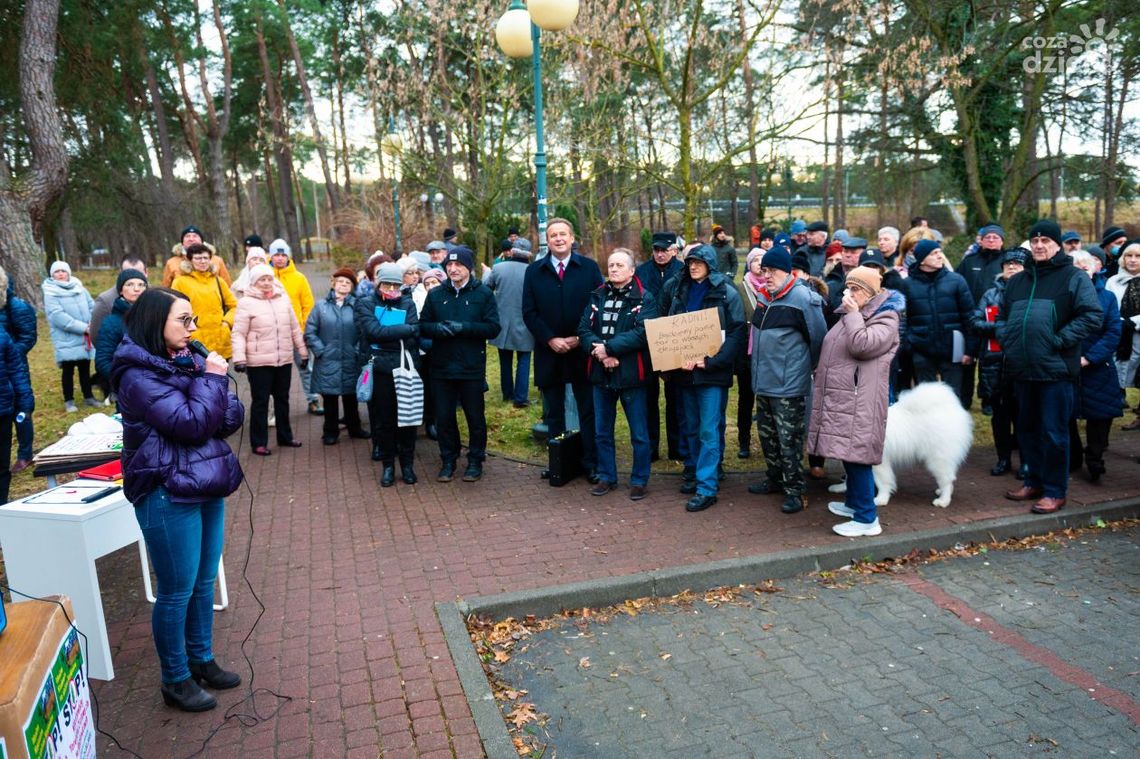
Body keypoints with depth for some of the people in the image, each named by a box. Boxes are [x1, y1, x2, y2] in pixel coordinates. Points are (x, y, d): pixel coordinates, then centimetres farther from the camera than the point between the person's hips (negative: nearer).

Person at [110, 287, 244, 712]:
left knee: (204, 583, 17)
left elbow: (233, 418, 5)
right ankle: (175, 680, 21)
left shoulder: (187, 362, 9)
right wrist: (212, 379, -12)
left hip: (206, 487, 8)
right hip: (168, 496, -8)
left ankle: (201, 660, 34)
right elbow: (193, 425, -22)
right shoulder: (138, 376, -15)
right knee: (176, 591, 4)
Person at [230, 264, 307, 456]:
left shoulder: (283, 299, 7)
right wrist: (239, 358, -17)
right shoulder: (246, 302, -6)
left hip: (284, 360, 5)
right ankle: (259, 442, 12)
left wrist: (303, 352, 13)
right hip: (259, 362, -5)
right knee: (260, 401, 3)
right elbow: (239, 334, -9)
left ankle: (285, 436, 29)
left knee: (282, 399, 16)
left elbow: (295, 328, 13)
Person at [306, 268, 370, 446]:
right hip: (327, 362, 0)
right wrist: (320, 351, -8)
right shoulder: (321, 306, 0)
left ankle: (354, 428, 30)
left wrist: (358, 351, -11)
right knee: (330, 398, 8)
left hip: (350, 362, 1)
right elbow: (310, 333, 0)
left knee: (350, 397, 14)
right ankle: (330, 432, 22)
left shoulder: (356, 306, 1)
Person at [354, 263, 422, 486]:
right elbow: (374, 331, -14)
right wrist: (405, 329, -12)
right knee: (383, 421, 7)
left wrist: (387, 335, -13)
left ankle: (407, 464, 21)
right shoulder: (365, 304, 3)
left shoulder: (407, 304, 8)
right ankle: (388, 465, 21)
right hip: (380, 370, -1)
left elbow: (414, 336, -6)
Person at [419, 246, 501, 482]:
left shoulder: (483, 293, -2)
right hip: (442, 367, 3)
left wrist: (463, 327, -20)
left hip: (472, 368, -3)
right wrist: (438, 328, -15)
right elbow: (423, 326, 7)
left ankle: (475, 461, 25)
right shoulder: (436, 294, 7)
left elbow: (493, 327, -9)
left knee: (475, 418, 9)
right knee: (443, 417, 10)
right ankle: (448, 461, 26)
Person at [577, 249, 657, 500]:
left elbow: (642, 333, -19)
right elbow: (584, 329, -1)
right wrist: (599, 351, -19)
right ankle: (607, 477, 28)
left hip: (631, 374, -4)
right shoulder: (597, 296, 8)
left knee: (639, 434, 5)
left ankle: (639, 480, 20)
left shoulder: (644, 299, -5)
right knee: (602, 432, 14)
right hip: (601, 373, 5)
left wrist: (609, 348, -21)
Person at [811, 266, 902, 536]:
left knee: (856, 455, -9)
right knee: (848, 453, 17)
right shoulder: (850, 316, 21)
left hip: (860, 402, -9)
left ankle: (867, 519, -3)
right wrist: (822, 373, 27)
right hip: (840, 398, 9)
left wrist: (853, 313, -14)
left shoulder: (885, 319, -7)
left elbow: (862, 345, -25)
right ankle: (854, 502, 31)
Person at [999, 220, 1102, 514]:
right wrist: (1006, 338, 8)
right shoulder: (1017, 280, 15)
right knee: (1027, 429, 14)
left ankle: (1055, 491, 9)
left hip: (1055, 369, -6)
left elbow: (1093, 315, -11)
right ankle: (1034, 481, 27)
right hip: (1022, 369, 6)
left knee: (1054, 433, -1)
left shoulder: (1074, 277, -2)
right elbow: (1002, 315, 25)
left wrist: (1059, 340, -16)